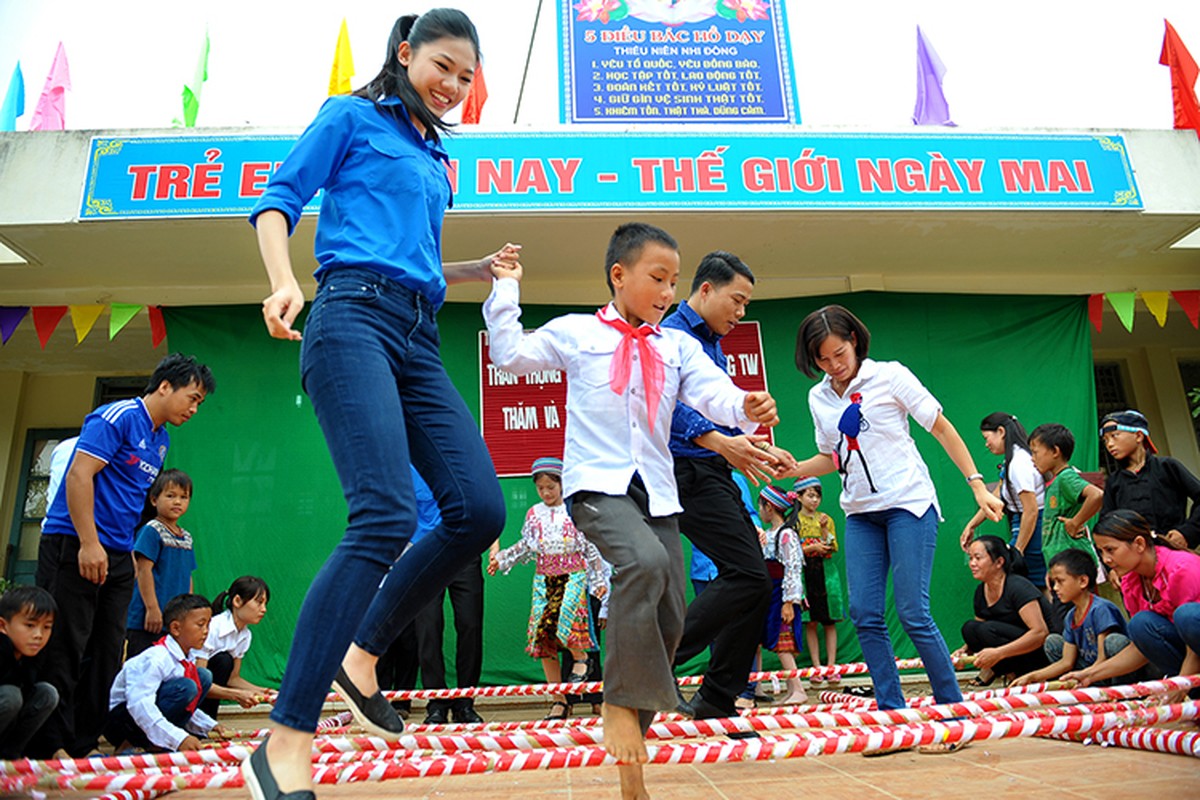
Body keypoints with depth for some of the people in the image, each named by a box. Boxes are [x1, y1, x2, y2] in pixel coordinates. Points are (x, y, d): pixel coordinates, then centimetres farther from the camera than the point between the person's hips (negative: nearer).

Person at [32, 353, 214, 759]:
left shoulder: (161, 439, 16)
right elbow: (79, 474, -18)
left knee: (106, 653, 9)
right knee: (65, 649, -4)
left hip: (117, 555, 9)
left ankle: (84, 744, 17)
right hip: (76, 544, -9)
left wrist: (126, 550, 18)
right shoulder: (117, 417, -10)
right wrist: (89, 543, -21)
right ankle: (51, 747, 5)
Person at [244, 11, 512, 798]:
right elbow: (278, 200, 4)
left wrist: (483, 269, 23)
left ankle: (361, 654, 8)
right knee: (386, 515, -24)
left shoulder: (438, 162, 29)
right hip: (354, 318, -7)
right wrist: (286, 283, -14)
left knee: (479, 509, -9)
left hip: (419, 341, 7)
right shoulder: (352, 117, 12)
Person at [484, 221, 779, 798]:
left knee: (669, 618, 1)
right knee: (645, 561, -34)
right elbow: (511, 354, 8)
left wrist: (746, 408, -19)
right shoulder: (576, 333, 9)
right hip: (597, 484, -4)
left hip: (657, 490, 5)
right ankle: (621, 702, -15)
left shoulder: (678, 346, 16)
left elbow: (714, 393, 2)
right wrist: (506, 289, 9)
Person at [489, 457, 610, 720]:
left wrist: (599, 580, 2)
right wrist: (500, 558, 9)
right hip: (543, 579, 4)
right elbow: (526, 547, 19)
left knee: (558, 621, -28)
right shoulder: (534, 514, 11)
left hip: (573, 576, -4)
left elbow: (592, 549, 4)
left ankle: (580, 656, 5)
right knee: (542, 638, -2)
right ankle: (560, 700, 9)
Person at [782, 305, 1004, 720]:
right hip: (860, 514, 5)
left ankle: (953, 702, 9)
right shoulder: (818, 397, 10)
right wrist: (794, 469, 1)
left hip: (908, 504, -5)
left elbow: (941, 428, 0)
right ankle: (891, 707, 10)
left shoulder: (890, 375, -3)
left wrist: (978, 486, -5)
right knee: (864, 615, -1)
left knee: (913, 612, -8)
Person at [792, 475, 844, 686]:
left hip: (826, 573, 2)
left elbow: (833, 548, 1)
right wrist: (811, 548, -16)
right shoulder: (794, 521, 3)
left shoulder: (826, 519, 9)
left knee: (829, 621, -1)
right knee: (810, 622, -1)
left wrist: (823, 528, -12)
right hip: (804, 574, -2)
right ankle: (816, 668, 4)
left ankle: (831, 666, 3)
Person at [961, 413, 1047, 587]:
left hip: (1031, 533, -10)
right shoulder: (1014, 460, 12)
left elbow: (1031, 511, -20)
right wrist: (971, 525, 20)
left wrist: (1017, 550, -15)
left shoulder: (1019, 463, -18)